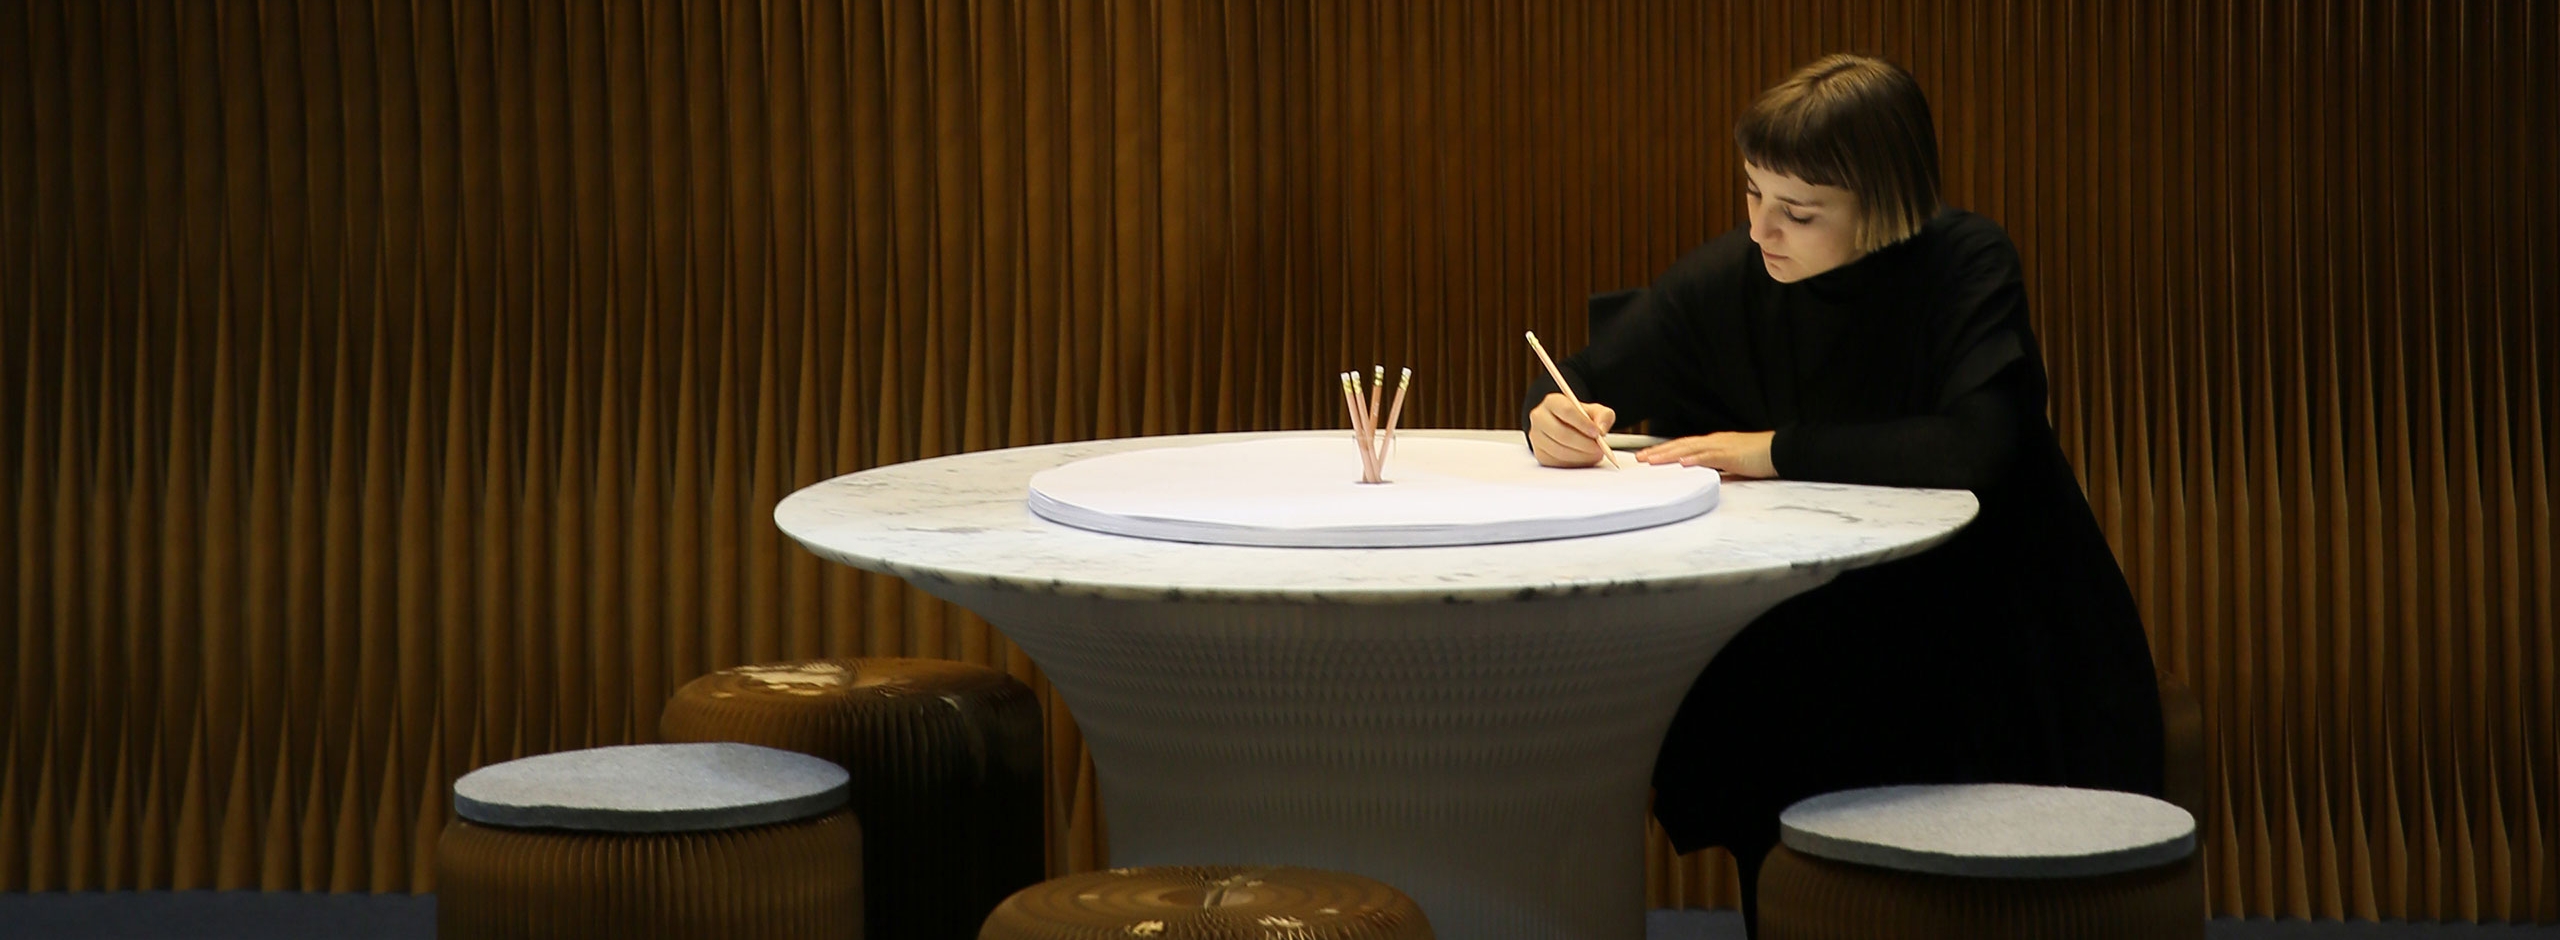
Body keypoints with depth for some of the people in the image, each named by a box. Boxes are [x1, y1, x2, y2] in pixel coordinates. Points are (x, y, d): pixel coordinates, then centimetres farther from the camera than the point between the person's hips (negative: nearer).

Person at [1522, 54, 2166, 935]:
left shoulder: (1966, 265, -14)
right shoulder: (1724, 280, -4)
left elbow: (1974, 447, -29)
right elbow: (1576, 385, 7)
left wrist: (1775, 451, -24)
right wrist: (1556, 418, -17)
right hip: (1810, 642, 3)